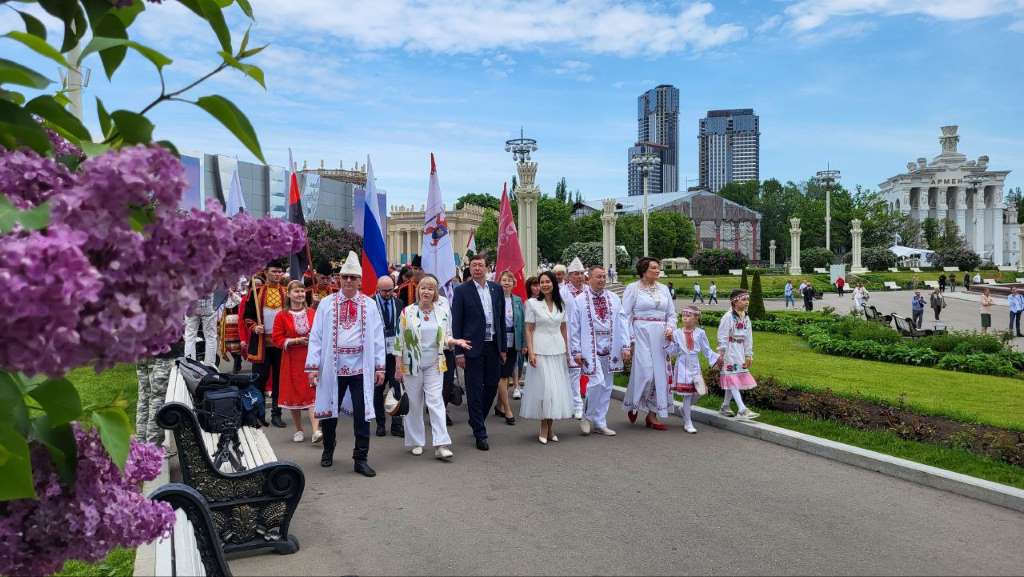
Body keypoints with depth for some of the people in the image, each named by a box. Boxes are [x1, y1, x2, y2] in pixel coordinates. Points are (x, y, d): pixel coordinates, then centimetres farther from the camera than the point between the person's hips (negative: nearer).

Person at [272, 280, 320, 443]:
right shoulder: (282, 316, -2)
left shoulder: (312, 313, 4)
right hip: (292, 361, 0)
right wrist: (297, 341, -16)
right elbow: (277, 339, -5)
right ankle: (299, 430, 22)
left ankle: (316, 430, -15)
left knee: (312, 393, -8)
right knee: (294, 394, 7)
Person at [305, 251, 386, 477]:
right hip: (332, 366, 0)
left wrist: (380, 366, 1)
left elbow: (377, 337, 4)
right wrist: (312, 365, -5)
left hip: (361, 367, 0)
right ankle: (328, 450, 37)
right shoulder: (326, 304, 4)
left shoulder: (369, 305, 5)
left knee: (362, 413, 0)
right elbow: (316, 336, 1)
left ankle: (361, 459, 11)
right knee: (329, 410, 13)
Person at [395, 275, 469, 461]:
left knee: (436, 401, -6)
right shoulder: (407, 312, -4)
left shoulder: (443, 312, 2)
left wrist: (457, 342, -11)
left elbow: (446, 337, 11)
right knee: (414, 403, 7)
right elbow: (400, 340, -2)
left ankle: (441, 445, -9)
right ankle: (416, 442, 21)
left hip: (434, 364, 1)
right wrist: (398, 366, -4)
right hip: (412, 364, -1)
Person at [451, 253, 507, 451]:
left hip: (493, 346, 5)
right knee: (475, 390, 0)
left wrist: (502, 348, 10)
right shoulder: (462, 290, -4)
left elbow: (501, 319, 12)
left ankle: (476, 421, 33)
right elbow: (456, 323, -5)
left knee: (492, 386, 11)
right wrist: (459, 352, -9)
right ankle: (480, 434, 7)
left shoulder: (496, 289, 8)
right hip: (473, 347, -4)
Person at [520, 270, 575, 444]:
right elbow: (529, 330, -4)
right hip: (540, 351, -4)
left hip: (558, 351, 4)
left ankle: (550, 427, 15)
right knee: (543, 387, -4)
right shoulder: (533, 303, -2)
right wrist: (531, 353, -11)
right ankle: (544, 428, 8)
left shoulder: (561, 304, 9)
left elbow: (563, 329, 14)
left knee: (557, 388, 5)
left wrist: (567, 351, 10)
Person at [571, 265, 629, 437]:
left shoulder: (614, 299, 9)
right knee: (597, 383, -15)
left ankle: (600, 424, 19)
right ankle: (589, 417, 8)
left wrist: (625, 346, 1)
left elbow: (622, 323, 8)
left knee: (606, 387, 8)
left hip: (610, 351, 5)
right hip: (590, 350, -4)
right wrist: (576, 351, -5)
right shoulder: (580, 300, -1)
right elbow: (574, 327, -1)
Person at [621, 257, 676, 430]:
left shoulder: (663, 289, 14)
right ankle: (632, 405, 15)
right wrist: (630, 338, -10)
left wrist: (670, 327, -3)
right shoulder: (633, 288, -1)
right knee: (644, 373, -11)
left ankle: (653, 415, 11)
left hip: (660, 336, 5)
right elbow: (626, 315, -3)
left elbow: (671, 313, 17)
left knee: (660, 373, 3)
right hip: (641, 333, -5)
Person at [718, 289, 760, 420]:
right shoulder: (728, 317, -14)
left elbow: (748, 338, 12)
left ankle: (725, 406, 24)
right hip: (730, 351, -8)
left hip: (740, 351, 8)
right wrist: (721, 354, -14)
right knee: (733, 379, -9)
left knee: (733, 380, 12)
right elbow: (722, 337, -14)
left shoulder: (746, 318, 8)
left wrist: (749, 355, 10)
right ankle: (742, 410, -14)